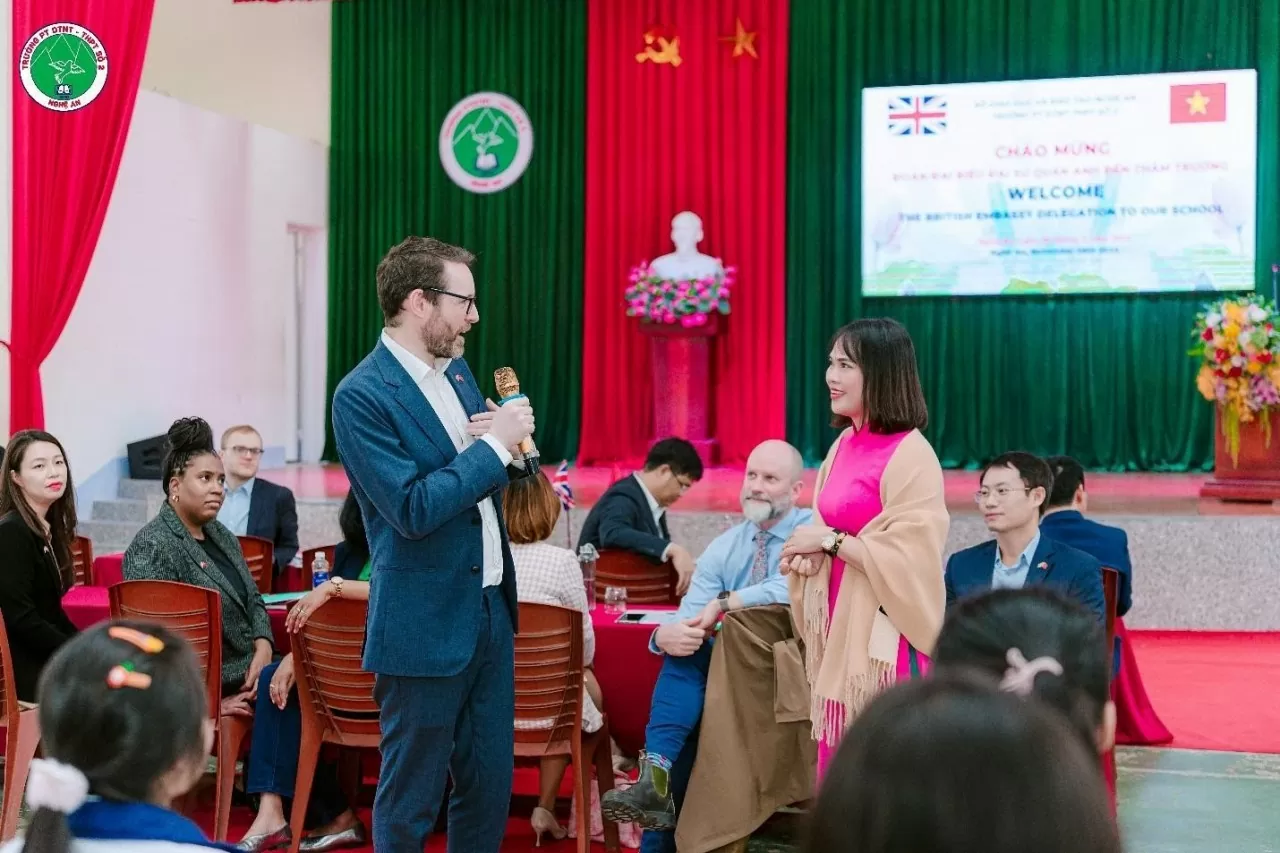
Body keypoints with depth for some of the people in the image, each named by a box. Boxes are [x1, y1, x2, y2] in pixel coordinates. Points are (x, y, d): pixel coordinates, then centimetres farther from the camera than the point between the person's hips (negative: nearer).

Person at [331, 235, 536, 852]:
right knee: (410, 800, 7)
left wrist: (506, 442, -3)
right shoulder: (361, 396, -16)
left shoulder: (456, 370, 8)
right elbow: (413, 509, -22)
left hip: (491, 609, 8)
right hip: (426, 627, -7)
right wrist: (494, 444, -17)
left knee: (490, 786, 15)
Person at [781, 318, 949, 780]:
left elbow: (908, 558, -19)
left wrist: (830, 541, -13)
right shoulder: (845, 444, 9)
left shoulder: (910, 455, -15)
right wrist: (809, 550, 0)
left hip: (882, 634, -8)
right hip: (840, 625, 8)